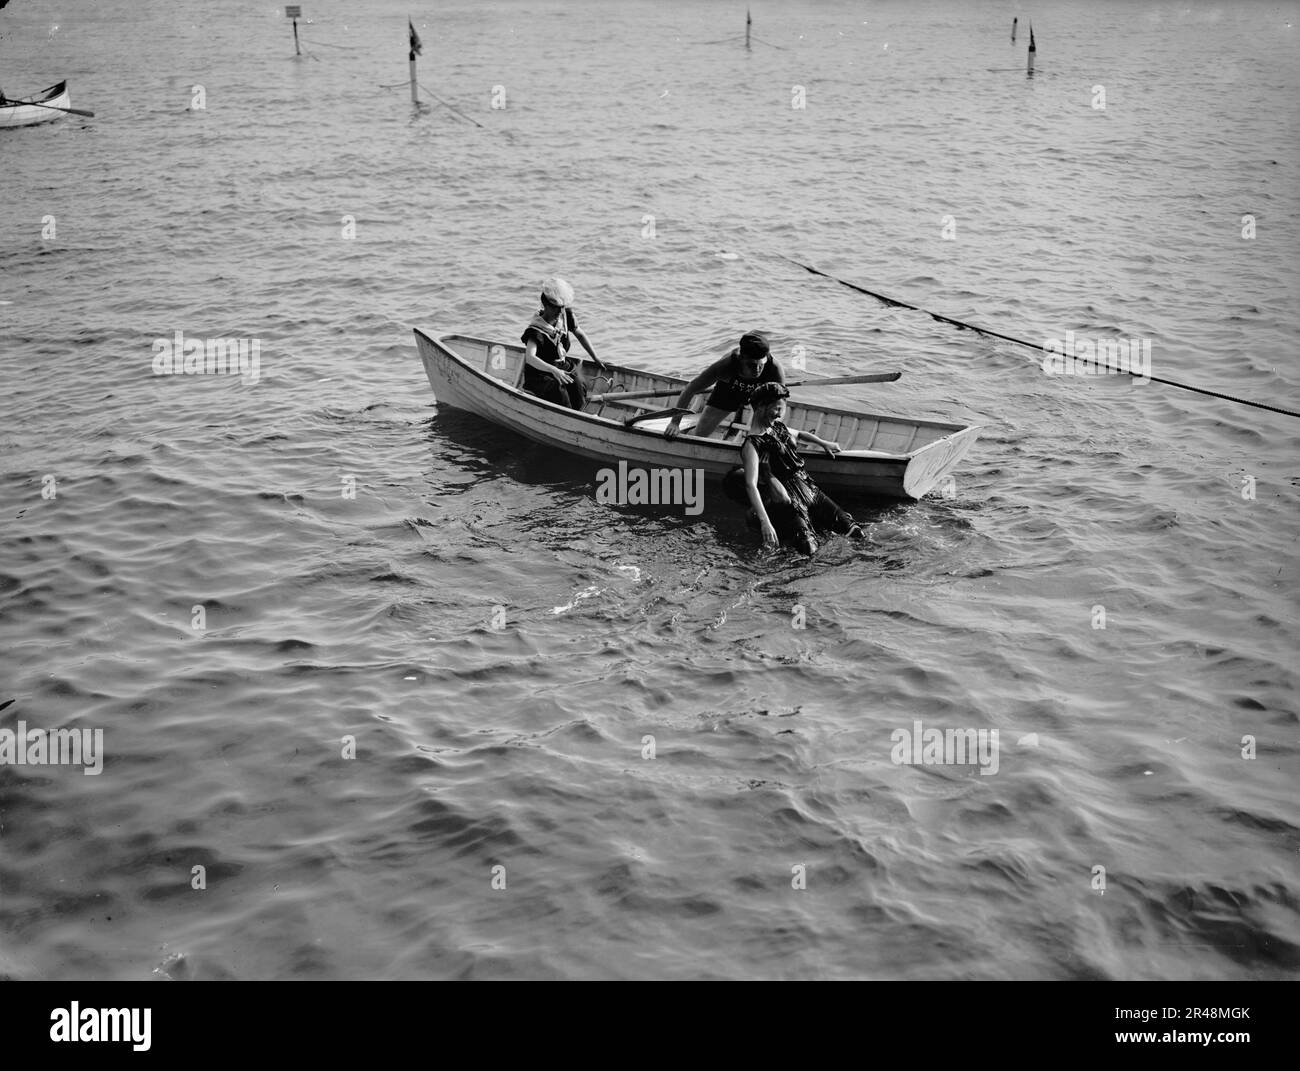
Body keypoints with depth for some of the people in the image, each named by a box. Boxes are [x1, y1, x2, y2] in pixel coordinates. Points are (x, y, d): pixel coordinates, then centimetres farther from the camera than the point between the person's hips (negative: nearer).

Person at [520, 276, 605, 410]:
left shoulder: (566, 315, -2)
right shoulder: (535, 330, -24)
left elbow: (580, 334, 18)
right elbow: (530, 358, -39)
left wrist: (595, 358, 18)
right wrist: (553, 371, -51)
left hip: (562, 367, 6)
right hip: (539, 374, -6)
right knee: (558, 390, -35)